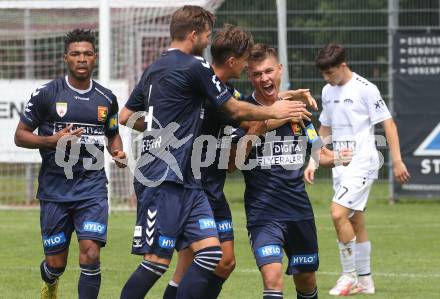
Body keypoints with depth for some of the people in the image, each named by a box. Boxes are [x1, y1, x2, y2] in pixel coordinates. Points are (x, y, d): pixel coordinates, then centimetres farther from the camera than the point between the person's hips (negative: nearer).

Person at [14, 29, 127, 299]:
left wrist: (118, 152, 2)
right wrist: (53, 140, -16)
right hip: (55, 188, -1)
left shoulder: (107, 99, 7)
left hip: (92, 185, 1)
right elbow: (21, 135, 1)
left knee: (90, 254, -17)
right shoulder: (47, 94, -3)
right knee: (56, 264, 5)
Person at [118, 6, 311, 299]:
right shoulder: (194, 67, -10)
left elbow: (126, 116, 22)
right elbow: (236, 110, -1)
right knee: (157, 261, -7)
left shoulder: (154, 69, 16)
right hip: (164, 182, -9)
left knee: (210, 253, -1)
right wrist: (273, 111, 14)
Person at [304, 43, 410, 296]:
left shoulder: (365, 89, -11)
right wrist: (313, 161, 16)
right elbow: (325, 129, 21)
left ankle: (349, 275, -8)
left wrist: (397, 161, -13)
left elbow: (388, 123, -9)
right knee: (356, 222, 9)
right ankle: (365, 281, 15)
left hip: (362, 163, -7)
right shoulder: (328, 92, 11)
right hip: (341, 165, 7)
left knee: (339, 213, -18)